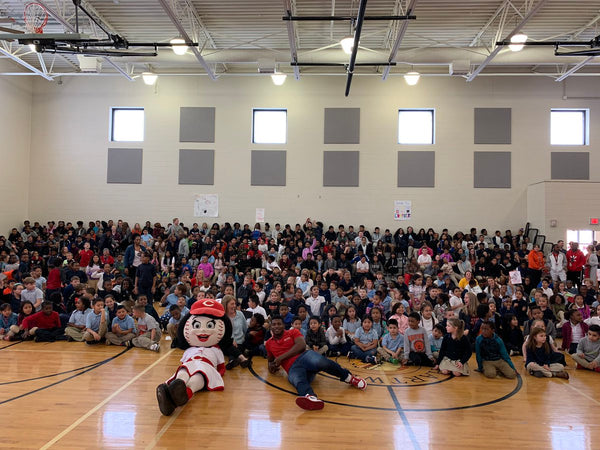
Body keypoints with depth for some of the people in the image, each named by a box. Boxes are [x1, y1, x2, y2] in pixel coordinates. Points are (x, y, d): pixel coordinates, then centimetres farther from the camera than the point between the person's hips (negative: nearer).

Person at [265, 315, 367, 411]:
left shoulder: (292, 332, 15)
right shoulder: (269, 344, 24)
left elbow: (301, 345, -3)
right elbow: (270, 360, 39)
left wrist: (281, 357, -6)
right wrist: (271, 366, 12)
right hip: (293, 368, 1)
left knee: (320, 362, -38)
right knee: (299, 381, -39)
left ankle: (348, 377, -20)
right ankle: (311, 397, -73)